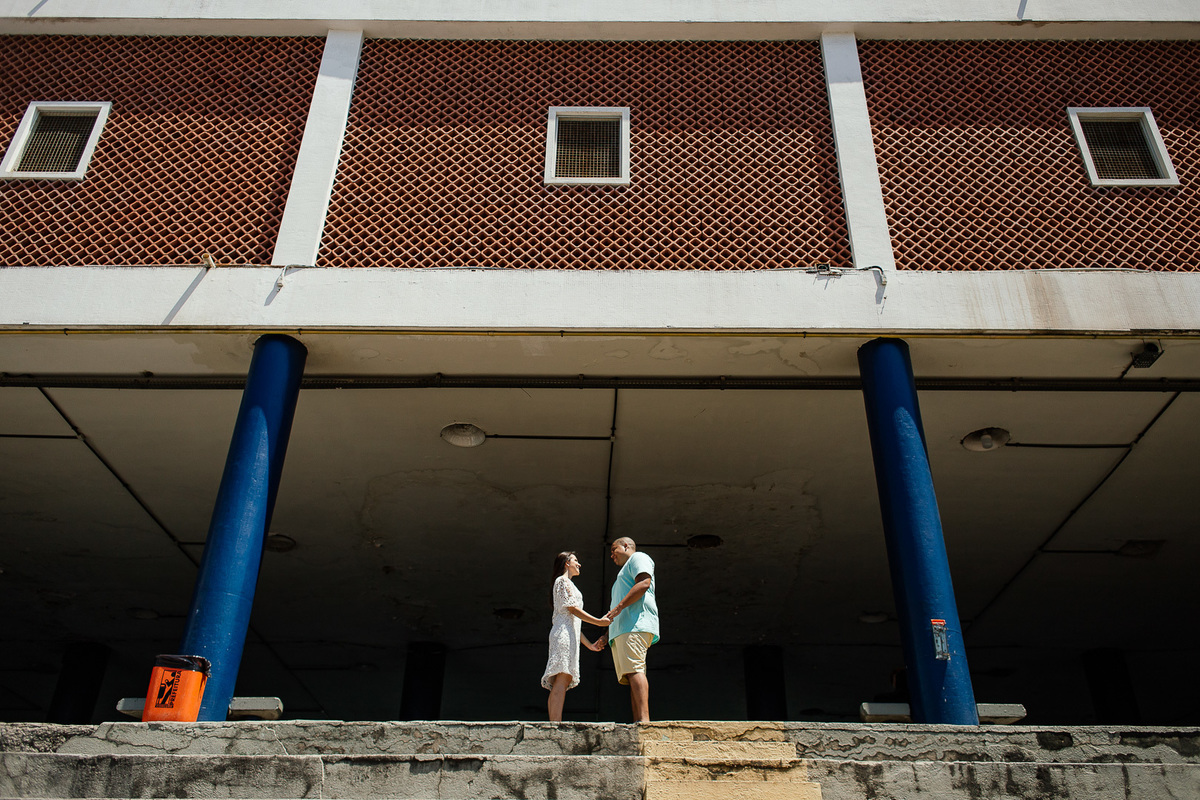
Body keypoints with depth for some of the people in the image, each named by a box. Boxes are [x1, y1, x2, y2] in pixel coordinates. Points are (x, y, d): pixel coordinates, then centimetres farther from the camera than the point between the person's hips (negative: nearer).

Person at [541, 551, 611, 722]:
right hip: (564, 633, -10)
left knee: (560, 682, -1)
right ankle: (556, 725, -29)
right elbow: (572, 608, -9)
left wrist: (589, 644, 27)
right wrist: (599, 621, -14)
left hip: (569, 634, 10)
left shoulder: (565, 583, 31)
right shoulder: (563, 581, 2)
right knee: (562, 678, -20)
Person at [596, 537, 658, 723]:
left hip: (635, 624, -10)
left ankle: (644, 720, -32)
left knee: (634, 670, -22)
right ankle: (637, 723, -10)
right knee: (631, 675, -2)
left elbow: (644, 583, -12)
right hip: (621, 630, 10)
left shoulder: (638, 558, 9)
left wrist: (618, 607, -17)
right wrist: (607, 635, 25)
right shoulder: (623, 575, 37)